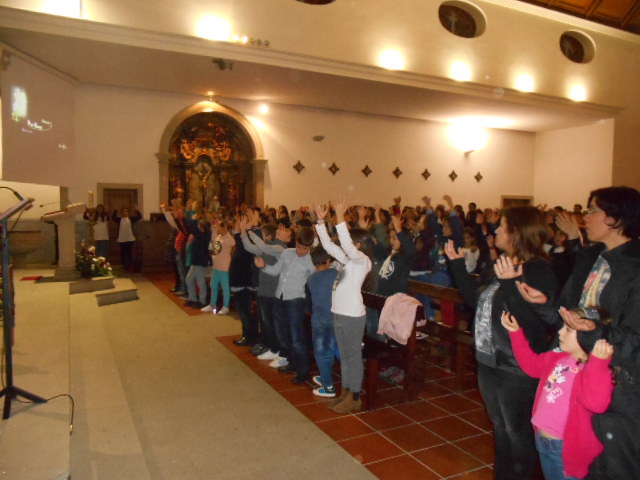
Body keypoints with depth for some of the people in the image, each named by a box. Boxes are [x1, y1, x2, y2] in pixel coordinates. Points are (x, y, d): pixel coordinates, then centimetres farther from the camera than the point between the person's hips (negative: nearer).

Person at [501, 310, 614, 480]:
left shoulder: (595, 370, -22)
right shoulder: (558, 358, 3)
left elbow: (596, 402, -39)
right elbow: (531, 363, 19)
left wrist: (598, 362, -47)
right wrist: (516, 332, 15)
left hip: (567, 448, -8)